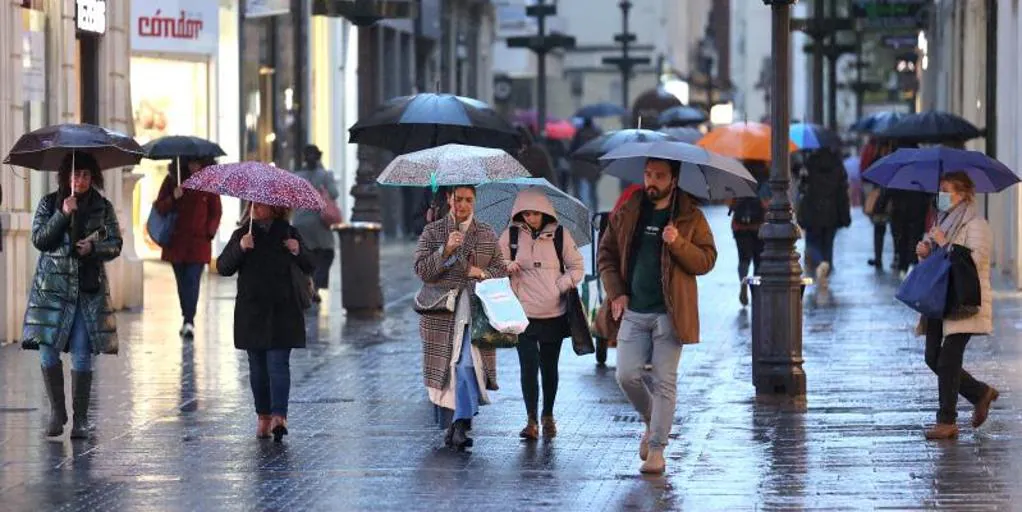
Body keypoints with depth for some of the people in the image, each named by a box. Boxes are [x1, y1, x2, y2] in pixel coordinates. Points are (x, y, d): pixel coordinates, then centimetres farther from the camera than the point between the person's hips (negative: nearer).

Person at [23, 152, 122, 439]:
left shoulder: (103, 208, 6)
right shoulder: (49, 204, 4)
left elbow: (115, 244, 6)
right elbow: (38, 239, -4)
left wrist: (94, 248, -13)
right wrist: (62, 215, -15)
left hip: (89, 288, 0)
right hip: (52, 285, 0)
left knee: (82, 354, -3)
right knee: (48, 349, -6)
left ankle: (80, 418, 5)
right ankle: (57, 410, 11)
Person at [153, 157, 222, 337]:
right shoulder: (172, 179, 4)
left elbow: (216, 212, 8)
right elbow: (159, 208, 3)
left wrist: (210, 232, -5)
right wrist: (173, 198, -16)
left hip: (199, 242, -2)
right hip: (176, 241, 2)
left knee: (192, 281, -12)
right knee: (182, 282, 9)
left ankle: (189, 321, -18)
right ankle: (187, 320, 20)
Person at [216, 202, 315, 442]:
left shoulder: (288, 233, 6)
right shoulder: (242, 234, 7)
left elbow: (309, 267, 7)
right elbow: (223, 267, -1)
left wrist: (298, 251, -13)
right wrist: (239, 248, -17)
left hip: (282, 311, -2)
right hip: (251, 312, 2)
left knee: (278, 364, -11)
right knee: (257, 367, 6)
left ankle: (279, 416, -20)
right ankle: (263, 416, 15)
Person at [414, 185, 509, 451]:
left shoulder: (487, 235, 12)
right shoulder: (432, 232, 7)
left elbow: (502, 271, 14)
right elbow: (422, 270, -4)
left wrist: (483, 273, -7)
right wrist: (446, 251, -17)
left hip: (475, 312, 0)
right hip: (442, 313, 0)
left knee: (468, 366, -15)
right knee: (446, 369, 4)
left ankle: (460, 427, -19)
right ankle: (455, 423, 19)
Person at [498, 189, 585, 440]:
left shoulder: (559, 235, 1)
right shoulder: (511, 235, 2)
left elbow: (577, 267, 7)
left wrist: (561, 287, -8)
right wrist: (507, 267, -12)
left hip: (554, 313, 1)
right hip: (523, 313, -1)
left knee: (549, 367, 10)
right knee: (529, 366, -9)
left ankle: (548, 417, 25)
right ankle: (531, 421, -6)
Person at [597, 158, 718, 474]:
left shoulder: (691, 217, 2)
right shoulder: (626, 213, 9)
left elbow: (707, 260, -2)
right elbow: (607, 254, 14)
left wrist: (678, 243, -18)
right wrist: (615, 292, 1)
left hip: (669, 314, -3)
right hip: (633, 312, 3)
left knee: (664, 382, -3)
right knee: (627, 375, -4)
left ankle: (657, 450, 2)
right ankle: (651, 423, 24)